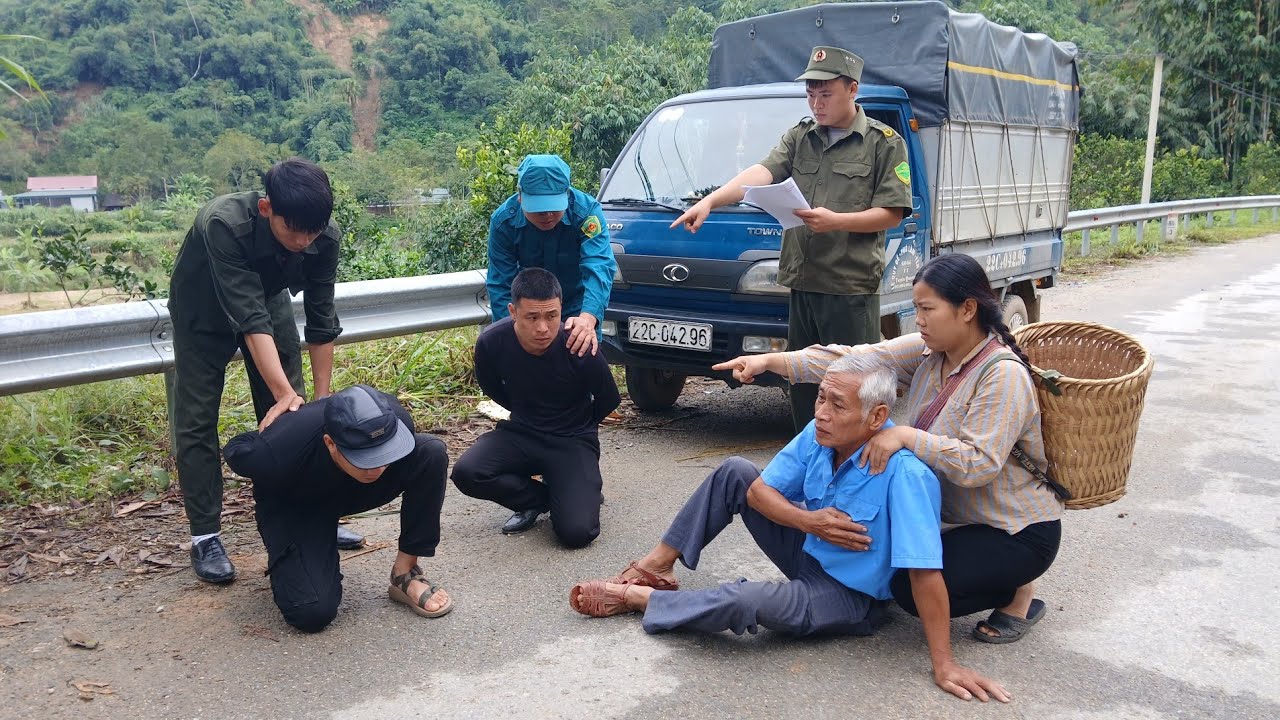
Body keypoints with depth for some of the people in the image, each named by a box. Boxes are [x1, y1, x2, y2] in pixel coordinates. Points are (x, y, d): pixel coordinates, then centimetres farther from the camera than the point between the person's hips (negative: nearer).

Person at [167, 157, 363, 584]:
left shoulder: (325, 236, -29)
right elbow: (249, 319, -43)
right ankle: (205, 536, 3)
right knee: (196, 420, -5)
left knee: (294, 414, 2)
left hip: (268, 297, 4)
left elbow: (321, 321, -20)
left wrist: (321, 399, -18)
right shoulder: (223, 224, -41)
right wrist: (286, 393, -46)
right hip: (204, 310, -3)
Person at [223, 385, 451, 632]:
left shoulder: (394, 419, -32)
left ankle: (405, 573, -13)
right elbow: (235, 450, -14)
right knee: (313, 613, -25)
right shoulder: (280, 451, -39)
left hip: (354, 491, 3)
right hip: (295, 506, -2)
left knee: (431, 452, -28)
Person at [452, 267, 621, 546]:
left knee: (577, 533, -21)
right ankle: (539, 498, 2)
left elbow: (608, 400, -3)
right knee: (466, 473, -25)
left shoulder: (579, 349, -26)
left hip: (573, 441, -3)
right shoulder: (491, 343, -18)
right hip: (521, 433, 3)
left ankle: (582, 488, 14)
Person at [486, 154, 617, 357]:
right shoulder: (504, 220, -22)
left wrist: (588, 317, -60)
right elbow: (500, 284, -19)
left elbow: (599, 266, -42)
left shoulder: (586, 210, -29)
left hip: (578, 306, -1)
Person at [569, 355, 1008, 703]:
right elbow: (758, 491, -6)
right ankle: (656, 567, 7)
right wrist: (809, 520, -24)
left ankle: (635, 598, -6)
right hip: (809, 553, 7)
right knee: (734, 472, -1)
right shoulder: (819, 435, -13)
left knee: (743, 601, -31)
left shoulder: (903, 472, -35)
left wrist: (944, 665, -31)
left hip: (849, 597, -7)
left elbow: (925, 572, -34)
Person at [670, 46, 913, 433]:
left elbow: (892, 213, -3)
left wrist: (836, 221, -17)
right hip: (801, 283, 5)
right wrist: (710, 201, -19)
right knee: (802, 385, 12)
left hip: (851, 288, -5)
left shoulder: (884, 142, 1)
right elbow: (762, 172, -3)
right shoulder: (799, 136, 14)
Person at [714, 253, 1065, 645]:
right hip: (959, 515, 8)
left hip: (1019, 530, -8)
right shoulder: (928, 352, -4)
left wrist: (905, 435, -34)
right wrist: (770, 360, -19)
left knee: (912, 589, -20)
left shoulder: (1004, 375, -26)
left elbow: (976, 464, -34)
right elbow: (858, 360, -12)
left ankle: (1017, 592, 5)